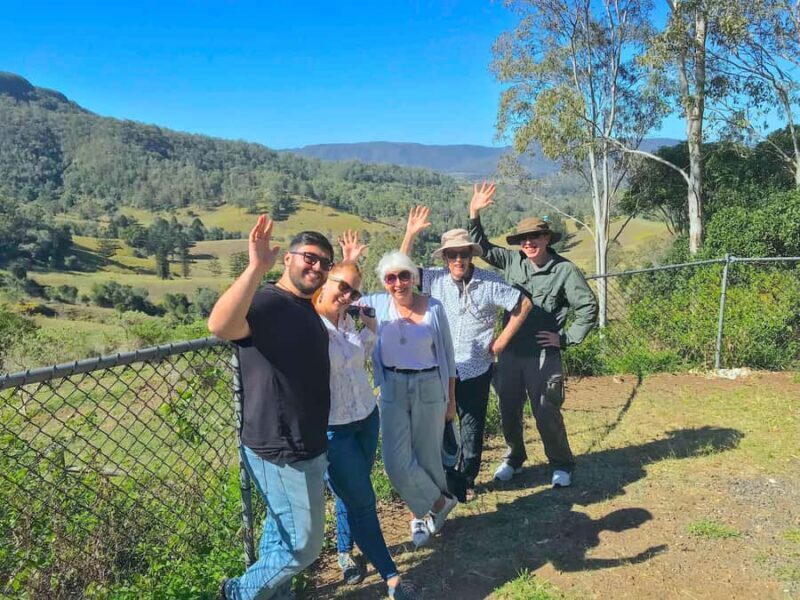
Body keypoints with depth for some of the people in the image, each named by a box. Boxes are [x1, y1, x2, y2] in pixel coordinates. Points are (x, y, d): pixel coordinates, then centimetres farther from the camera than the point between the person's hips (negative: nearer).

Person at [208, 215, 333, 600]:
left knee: (281, 532, 26)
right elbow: (219, 325, -45)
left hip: (304, 445, 10)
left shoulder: (308, 307, 8)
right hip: (282, 452, -10)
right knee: (302, 546, 4)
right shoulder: (265, 302, -22)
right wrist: (256, 268, -52)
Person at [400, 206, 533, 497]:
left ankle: (467, 479, 32)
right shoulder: (436, 279, -6)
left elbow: (523, 304, -3)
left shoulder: (490, 283, -10)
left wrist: (502, 340, -3)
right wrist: (411, 233, -21)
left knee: (472, 427, 13)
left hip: (476, 370, -1)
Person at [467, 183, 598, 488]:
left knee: (547, 414, 2)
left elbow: (589, 308, -3)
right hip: (510, 352, 4)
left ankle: (561, 465, 25)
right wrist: (474, 214, -4)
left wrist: (566, 338, -6)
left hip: (544, 355, -4)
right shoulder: (513, 261, 2)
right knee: (508, 411, 14)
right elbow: (482, 246, 9)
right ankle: (514, 458, 37)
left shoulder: (565, 271, -8)